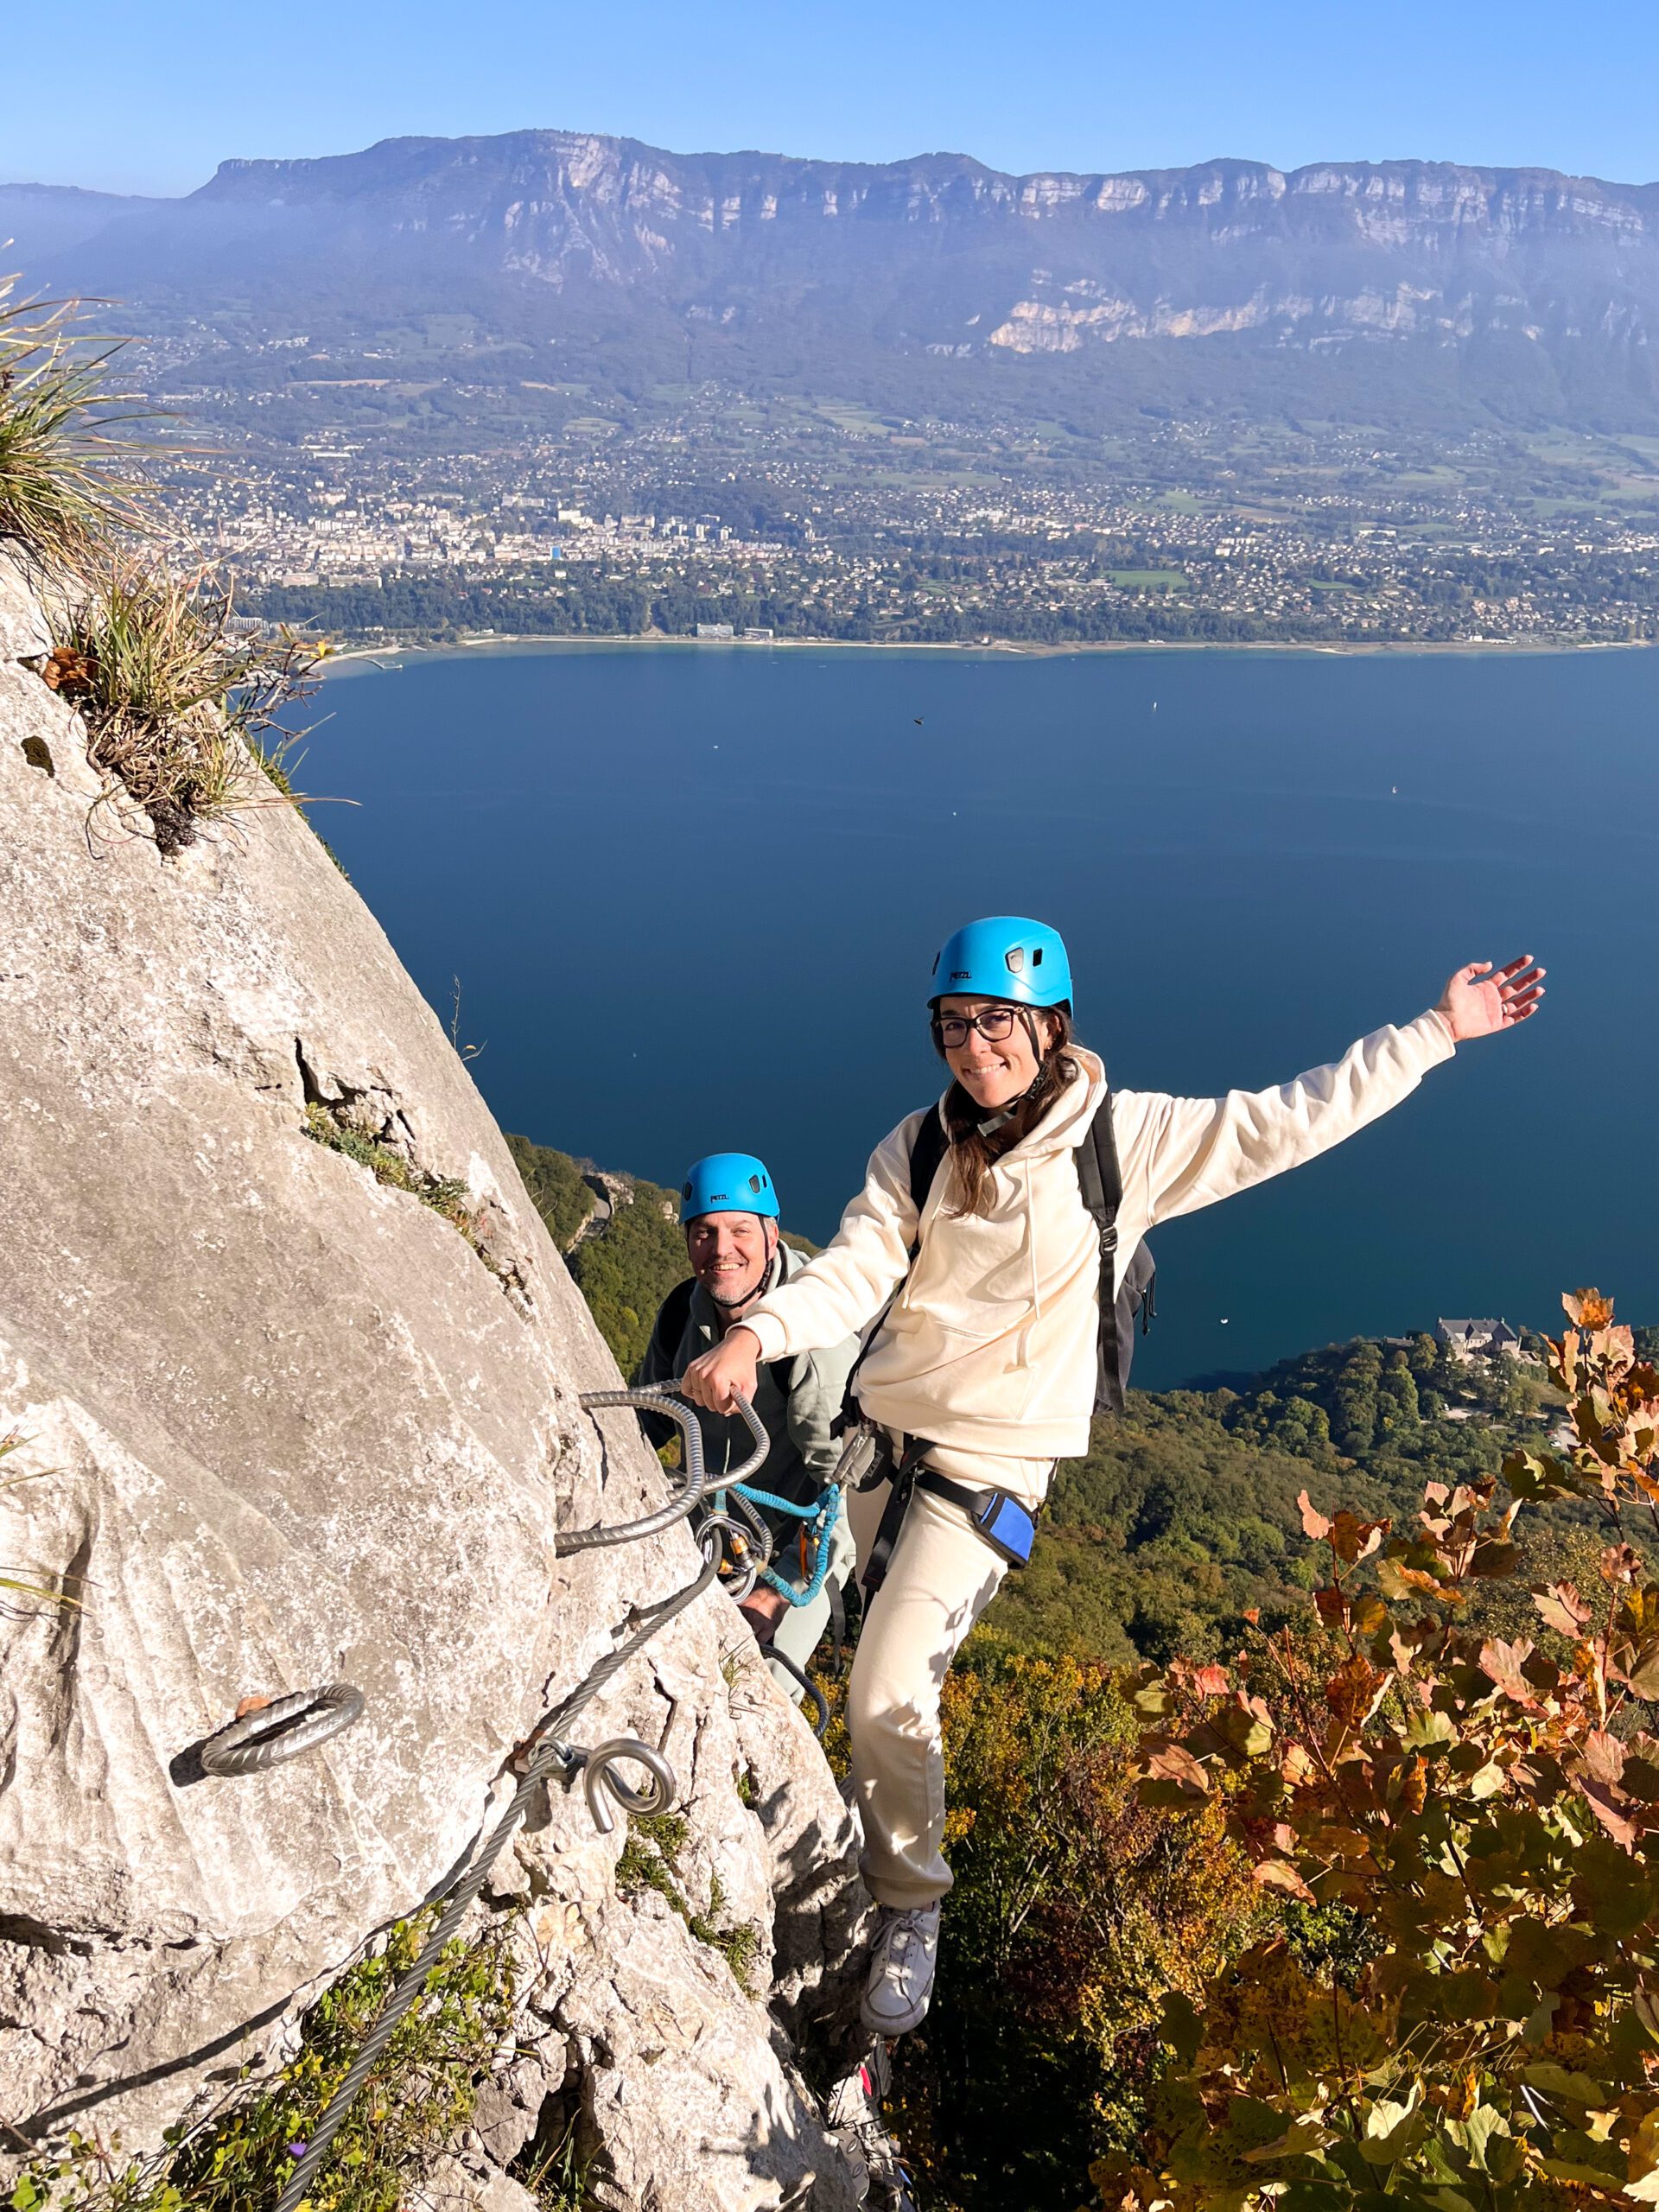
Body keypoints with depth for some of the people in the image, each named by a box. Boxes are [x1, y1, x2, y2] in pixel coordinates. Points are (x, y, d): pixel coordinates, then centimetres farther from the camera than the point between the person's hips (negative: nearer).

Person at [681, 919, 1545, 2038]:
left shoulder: (1126, 1140, -12)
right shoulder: (920, 1147, -3)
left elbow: (1287, 1122, -9)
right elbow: (856, 1267, -12)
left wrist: (1437, 1030, -9)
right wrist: (758, 1333, -31)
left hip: (991, 1464, -4)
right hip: (883, 1434, 5)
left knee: (890, 1694, -12)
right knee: (876, 1683, 22)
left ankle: (911, 1912, 15)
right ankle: (884, 1849, 52)